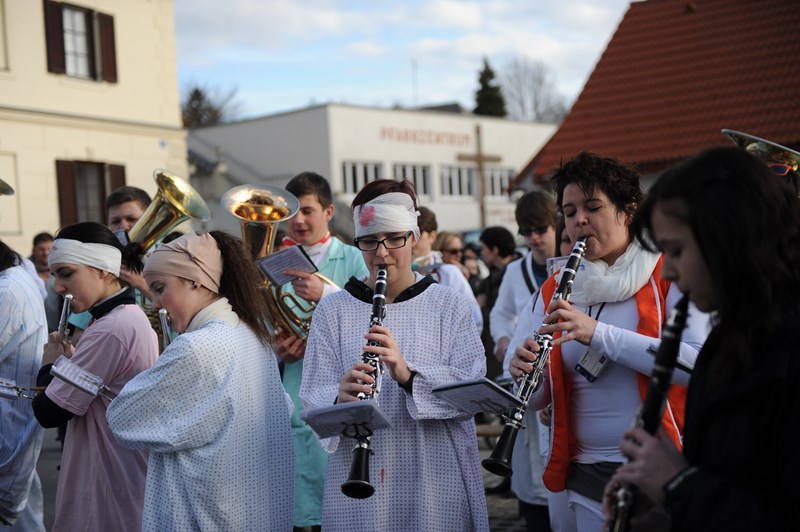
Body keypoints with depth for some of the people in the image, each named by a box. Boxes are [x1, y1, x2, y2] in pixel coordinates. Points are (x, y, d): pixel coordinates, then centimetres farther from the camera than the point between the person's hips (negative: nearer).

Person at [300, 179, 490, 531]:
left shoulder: (448, 305, 1)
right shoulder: (331, 311, 3)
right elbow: (313, 398, -3)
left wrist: (409, 375, -25)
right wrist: (341, 399, -26)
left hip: (437, 485, 0)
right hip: (358, 489, 1)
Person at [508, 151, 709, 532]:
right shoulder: (553, 292, 7)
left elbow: (698, 364, -19)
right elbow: (538, 400, 8)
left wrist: (598, 334, -27)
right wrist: (524, 373, -16)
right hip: (588, 477, 3)